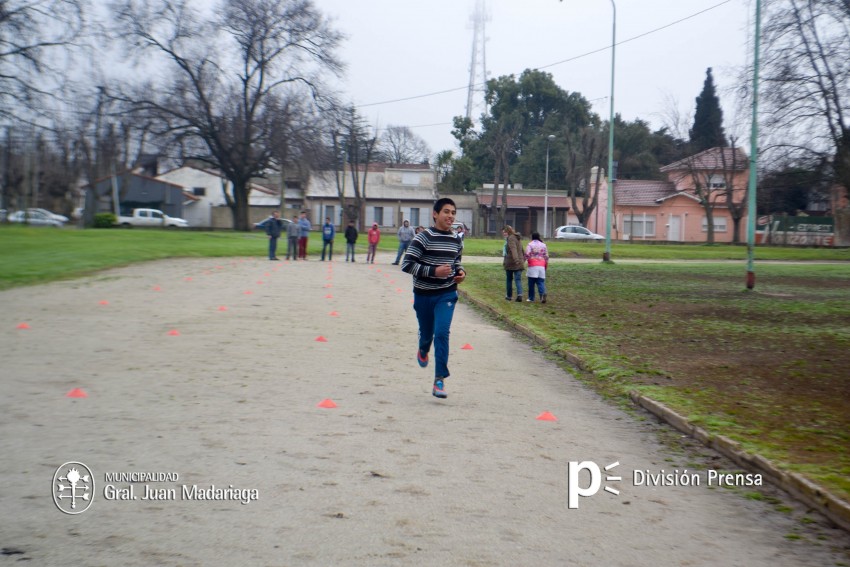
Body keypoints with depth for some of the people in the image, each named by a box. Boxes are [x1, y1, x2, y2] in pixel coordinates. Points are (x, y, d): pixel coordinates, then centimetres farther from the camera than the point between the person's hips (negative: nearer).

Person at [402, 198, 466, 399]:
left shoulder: (456, 241, 4)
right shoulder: (424, 237, -13)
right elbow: (406, 265, -18)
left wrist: (461, 271, -1)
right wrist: (434, 271, -26)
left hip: (447, 294, 2)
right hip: (424, 295, -2)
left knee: (442, 333, -13)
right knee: (426, 333, 14)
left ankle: (440, 379, -9)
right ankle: (423, 350, 52)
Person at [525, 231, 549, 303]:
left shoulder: (530, 244, -1)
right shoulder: (543, 245, 13)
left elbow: (527, 254, -12)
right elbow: (546, 256, 13)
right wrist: (546, 265, 22)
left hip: (532, 266, -3)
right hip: (541, 266, 3)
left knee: (531, 283, 5)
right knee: (541, 282, 1)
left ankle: (531, 298, 10)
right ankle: (543, 294, -24)